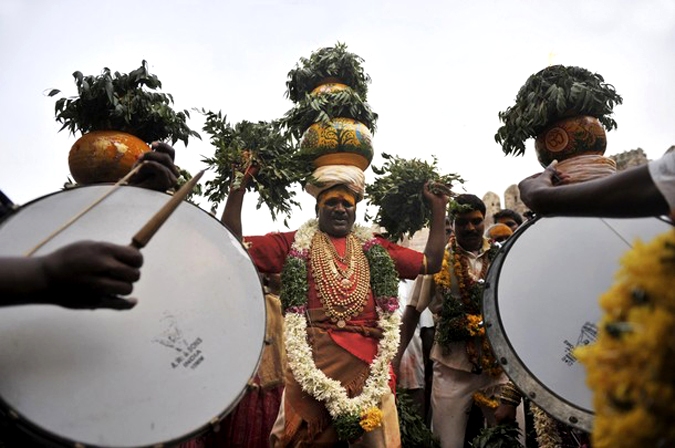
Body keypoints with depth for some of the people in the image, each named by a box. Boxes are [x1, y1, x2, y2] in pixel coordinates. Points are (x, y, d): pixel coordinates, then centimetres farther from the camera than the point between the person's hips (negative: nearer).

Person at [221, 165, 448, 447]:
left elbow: (431, 262, 20)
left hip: (368, 361, 3)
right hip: (313, 360, -2)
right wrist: (237, 189, -1)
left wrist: (438, 208, 17)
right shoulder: (295, 244, 10)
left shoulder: (375, 248, 17)